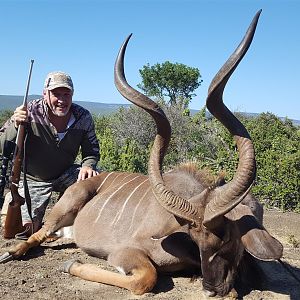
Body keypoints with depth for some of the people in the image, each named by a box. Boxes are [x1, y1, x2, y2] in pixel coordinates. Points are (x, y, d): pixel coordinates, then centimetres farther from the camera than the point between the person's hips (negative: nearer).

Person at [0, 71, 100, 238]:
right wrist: (15, 126, -39)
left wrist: (88, 166, -23)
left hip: (66, 173, 3)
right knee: (22, 228, -18)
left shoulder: (83, 117, -11)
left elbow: (92, 151, 0)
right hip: (32, 179, -3)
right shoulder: (30, 113, -20)